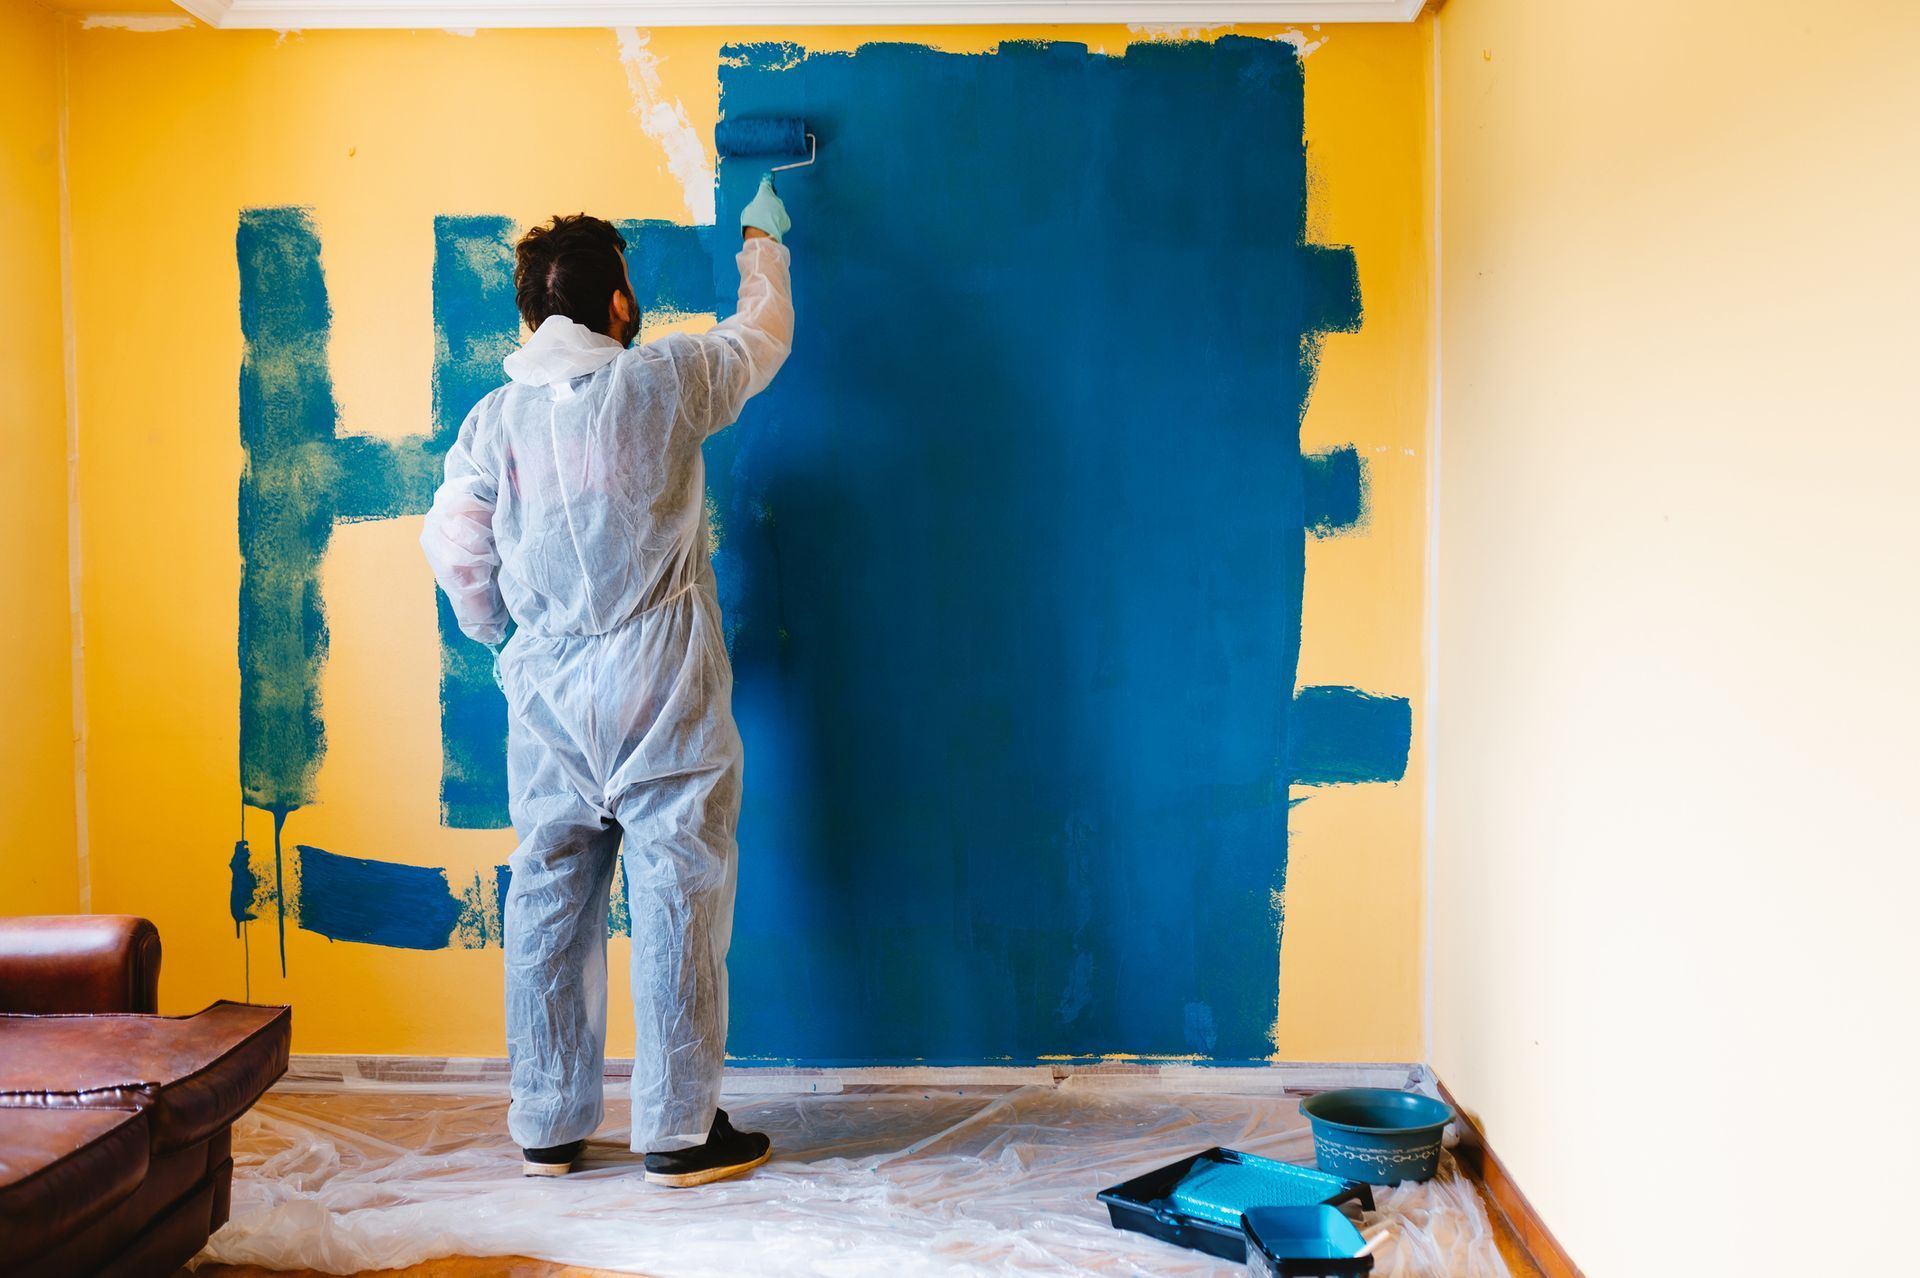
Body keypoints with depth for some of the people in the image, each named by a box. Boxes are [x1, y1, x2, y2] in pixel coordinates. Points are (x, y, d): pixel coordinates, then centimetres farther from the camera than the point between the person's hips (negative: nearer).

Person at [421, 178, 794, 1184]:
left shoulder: (493, 419, 4)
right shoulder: (663, 383, -4)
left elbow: (454, 547, 6)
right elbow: (763, 332, 12)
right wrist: (764, 242, 31)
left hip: (547, 696, 4)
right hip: (660, 694, -4)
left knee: (550, 905, 10)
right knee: (677, 902, 2)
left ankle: (547, 1127, 20)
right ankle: (678, 1131, 8)